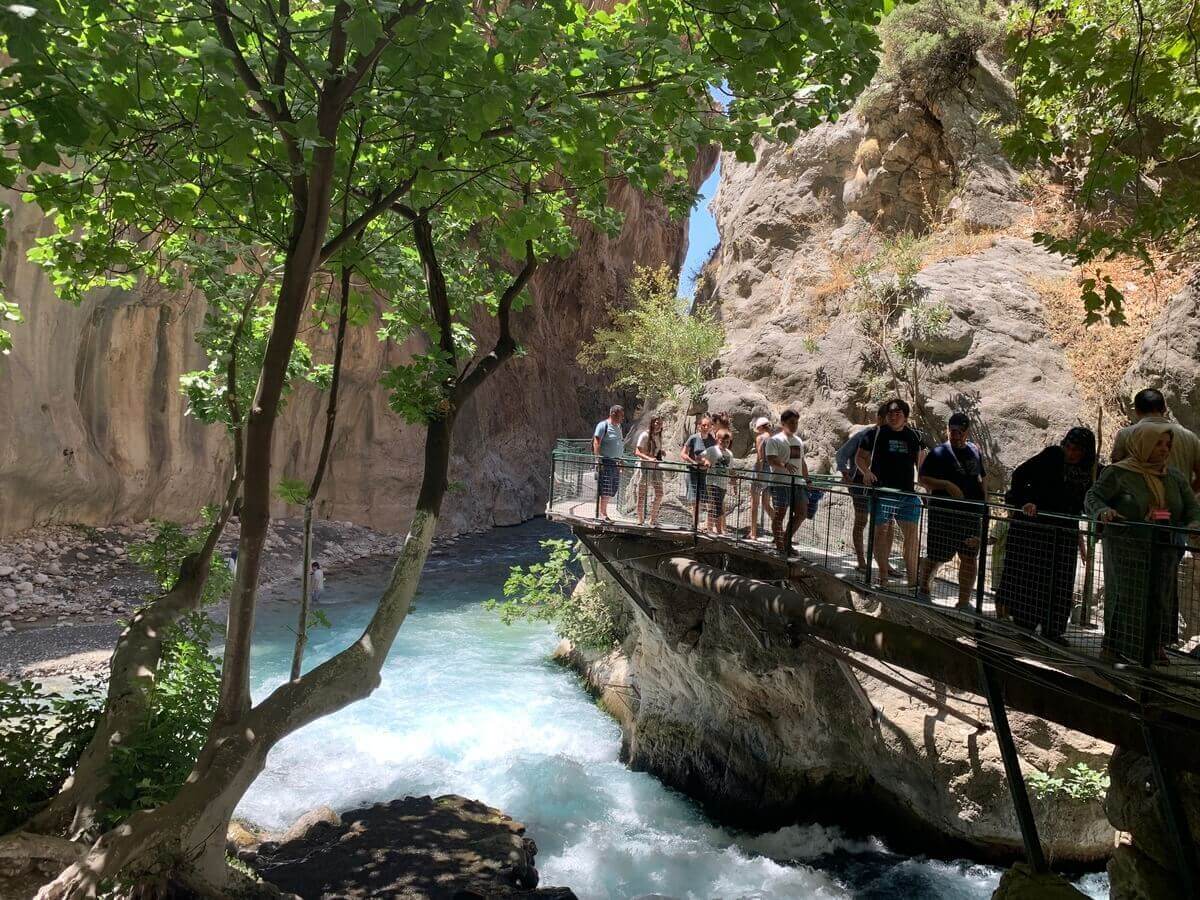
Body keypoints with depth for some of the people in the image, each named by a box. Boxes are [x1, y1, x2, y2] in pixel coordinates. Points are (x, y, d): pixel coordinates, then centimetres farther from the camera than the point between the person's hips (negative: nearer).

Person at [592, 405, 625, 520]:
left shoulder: (618, 427, 17)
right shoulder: (603, 425, -8)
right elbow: (596, 443, -13)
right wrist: (598, 459, -21)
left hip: (615, 462, 8)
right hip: (605, 461, -8)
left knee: (612, 489, 8)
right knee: (605, 489, -8)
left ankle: (602, 510, 14)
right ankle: (602, 513, -4)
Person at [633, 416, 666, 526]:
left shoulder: (658, 436, 11)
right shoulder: (645, 435, -10)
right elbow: (637, 452, -16)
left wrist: (661, 453, 2)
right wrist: (649, 458, -30)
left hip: (655, 468, 7)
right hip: (644, 467, -7)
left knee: (659, 494, 3)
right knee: (642, 495, 1)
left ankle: (653, 519, 15)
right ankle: (640, 519, 11)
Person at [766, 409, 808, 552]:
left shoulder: (798, 441, 20)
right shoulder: (775, 440, -5)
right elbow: (770, 460, -19)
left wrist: (807, 481, 20)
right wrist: (785, 464, -36)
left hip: (798, 483, 7)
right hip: (781, 483, -7)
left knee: (802, 512, 3)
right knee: (779, 515, -1)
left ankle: (786, 540, 19)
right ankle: (779, 547, 6)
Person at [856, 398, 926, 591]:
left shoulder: (913, 435, 10)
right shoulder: (877, 433, 0)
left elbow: (921, 461, 22)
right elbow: (860, 457, 5)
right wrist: (866, 471, -13)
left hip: (908, 494, 3)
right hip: (882, 493, -3)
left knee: (912, 535, 0)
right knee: (881, 533, 4)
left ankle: (912, 578, 9)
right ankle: (883, 577, 15)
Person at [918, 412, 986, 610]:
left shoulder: (975, 451, 12)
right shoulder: (938, 452, -5)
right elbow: (922, 478, -9)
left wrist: (984, 501, 13)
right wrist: (947, 485, -19)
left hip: (971, 514, 5)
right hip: (944, 514, -5)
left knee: (970, 558, 6)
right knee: (936, 557, 1)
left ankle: (964, 601, 16)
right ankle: (923, 588, 26)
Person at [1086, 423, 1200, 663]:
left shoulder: (1175, 477, 13)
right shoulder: (1118, 473, -3)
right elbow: (1093, 497, -5)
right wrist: (1103, 511, -27)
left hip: (1164, 552, 5)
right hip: (1126, 551, -5)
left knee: (1161, 597, 8)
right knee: (1125, 596, -4)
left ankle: (1156, 647, 21)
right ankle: (1113, 648, 8)